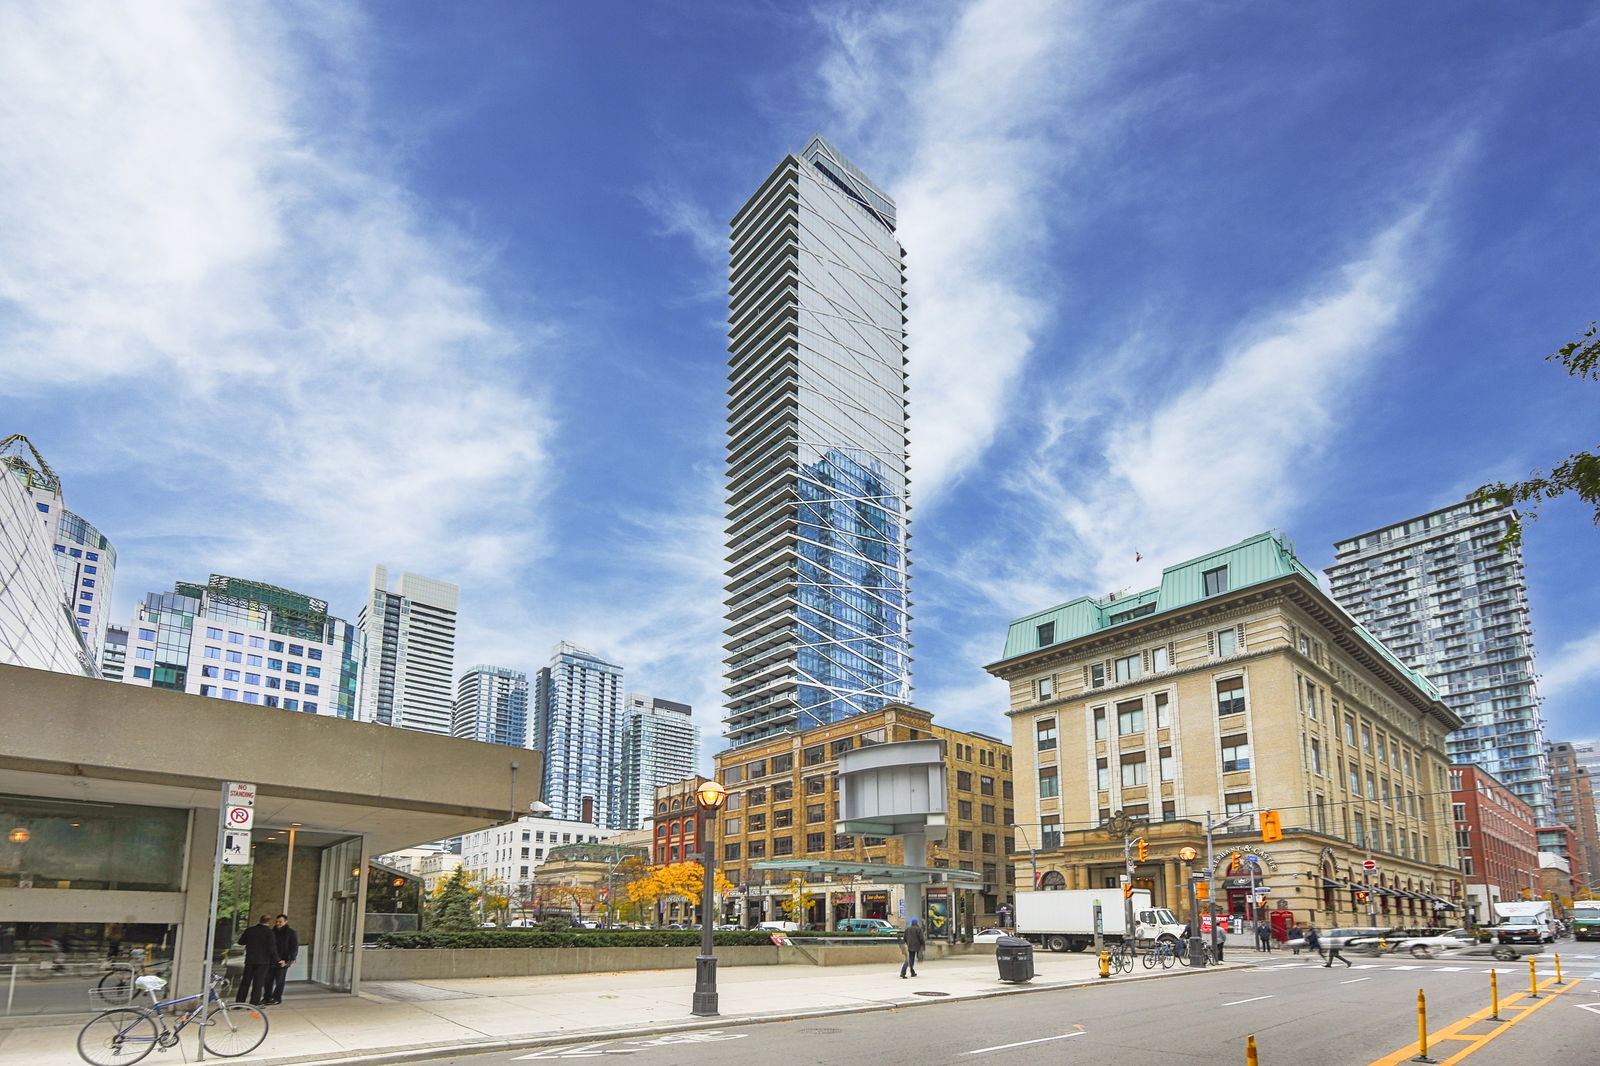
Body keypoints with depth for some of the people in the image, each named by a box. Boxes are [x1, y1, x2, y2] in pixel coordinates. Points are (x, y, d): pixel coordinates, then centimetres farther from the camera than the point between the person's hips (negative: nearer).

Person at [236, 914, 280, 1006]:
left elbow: (241, 941, 17)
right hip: (263, 961, -4)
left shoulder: (250, 930, 4)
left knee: (245, 982, 13)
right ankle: (254, 1004, 0)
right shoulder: (269, 932, -10)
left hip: (249, 960, 4)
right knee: (258, 983, 2)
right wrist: (275, 960, -3)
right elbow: (272, 948, -13)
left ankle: (239, 1002, 14)